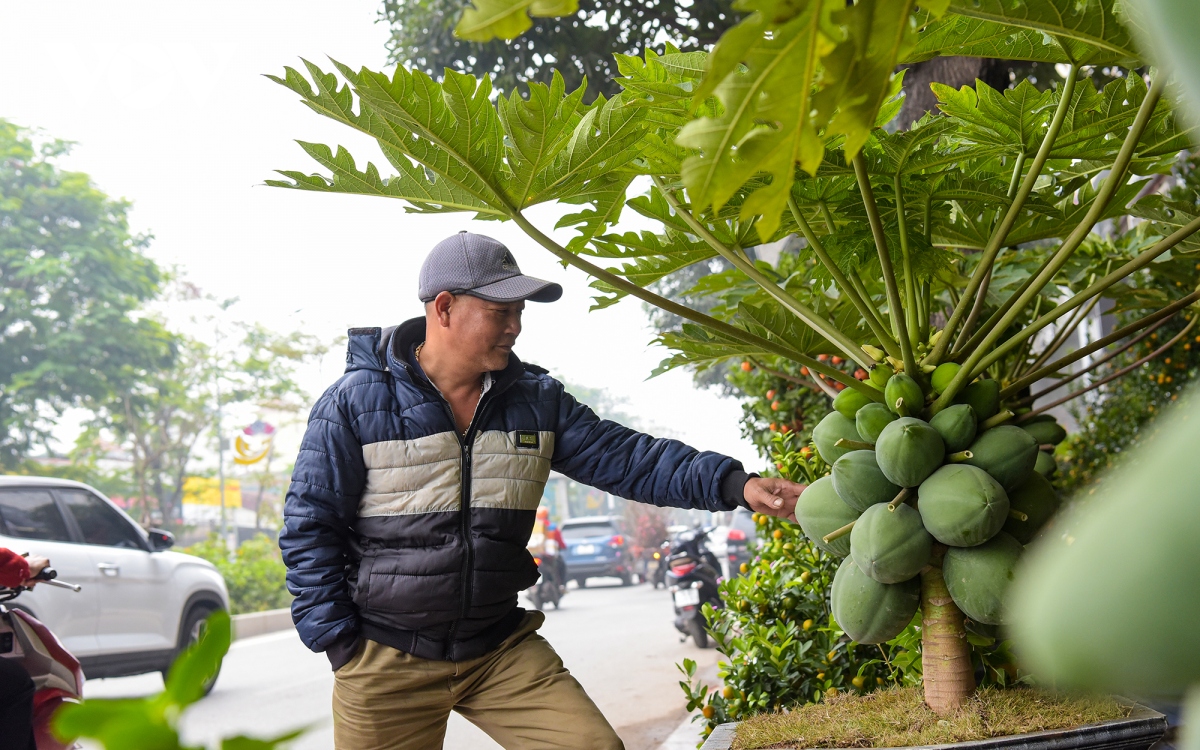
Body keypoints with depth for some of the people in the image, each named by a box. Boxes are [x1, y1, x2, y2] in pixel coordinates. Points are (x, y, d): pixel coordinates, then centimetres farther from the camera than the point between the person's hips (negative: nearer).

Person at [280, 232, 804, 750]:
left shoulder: (535, 401, 3)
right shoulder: (355, 401, -7)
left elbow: (623, 457, -3)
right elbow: (308, 526, -4)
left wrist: (735, 485, -16)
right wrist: (338, 641, -9)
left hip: (503, 650, 3)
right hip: (386, 664, -2)